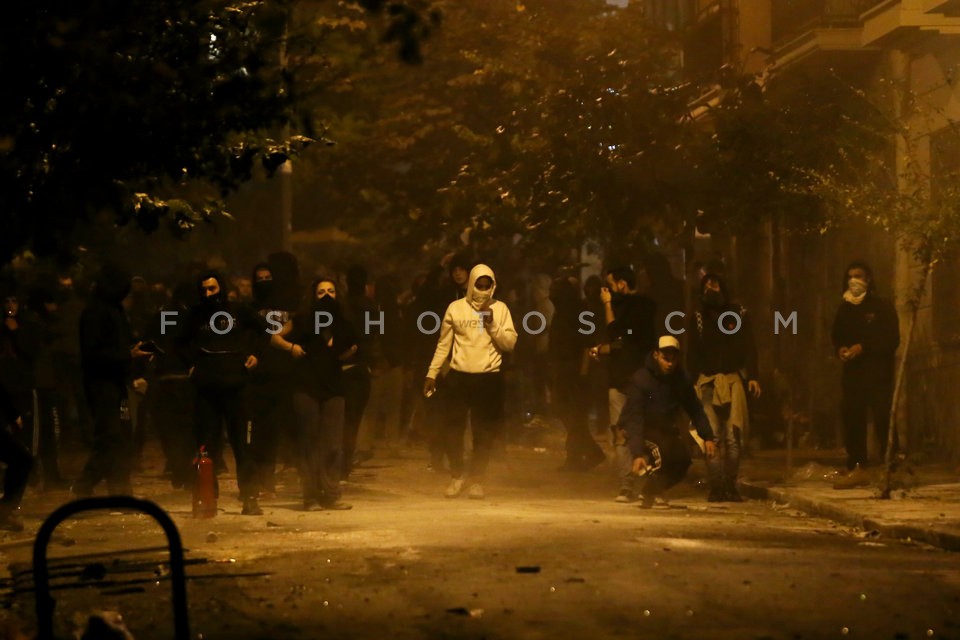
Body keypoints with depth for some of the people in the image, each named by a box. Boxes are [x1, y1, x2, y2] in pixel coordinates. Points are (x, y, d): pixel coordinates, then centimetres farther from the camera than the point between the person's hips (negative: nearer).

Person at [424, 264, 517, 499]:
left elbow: (510, 343, -3)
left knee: (484, 433, 4)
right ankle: (456, 476, 19)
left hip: (489, 379, 0)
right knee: (453, 429, 0)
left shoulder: (500, 309, 4)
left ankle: (477, 480, 16)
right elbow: (443, 344, 10)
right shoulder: (455, 308, 4)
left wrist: (492, 324, -14)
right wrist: (432, 374, 7)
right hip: (459, 377, 0)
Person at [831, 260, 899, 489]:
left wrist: (864, 348, -16)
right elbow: (837, 336, 22)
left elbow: (892, 340, -7)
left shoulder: (882, 307, -1)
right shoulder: (845, 308, 15)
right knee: (851, 418, -1)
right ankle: (856, 468, 3)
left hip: (878, 373, -5)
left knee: (882, 418, -10)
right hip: (852, 372, 5)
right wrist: (840, 349, -1)